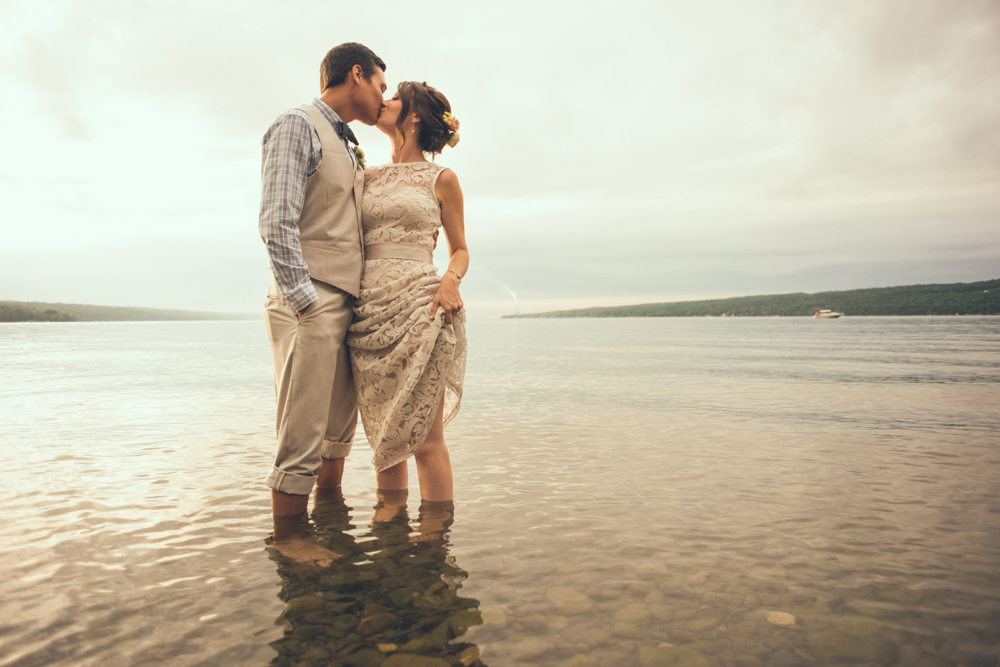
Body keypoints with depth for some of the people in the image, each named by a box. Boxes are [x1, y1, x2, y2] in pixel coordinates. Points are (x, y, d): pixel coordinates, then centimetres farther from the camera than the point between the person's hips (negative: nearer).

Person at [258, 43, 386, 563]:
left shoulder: (349, 148, 23)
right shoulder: (297, 125, -4)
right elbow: (276, 223, -14)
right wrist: (305, 303, -19)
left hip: (346, 305, 9)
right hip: (310, 305, -9)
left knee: (339, 427, 15)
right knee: (302, 437, -4)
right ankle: (286, 539, 10)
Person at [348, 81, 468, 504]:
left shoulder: (441, 179, 6)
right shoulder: (369, 177, 18)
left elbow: (460, 250, 9)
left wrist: (451, 279, -10)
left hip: (418, 309, -4)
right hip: (369, 311, 5)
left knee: (424, 438, -6)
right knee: (385, 438, 8)